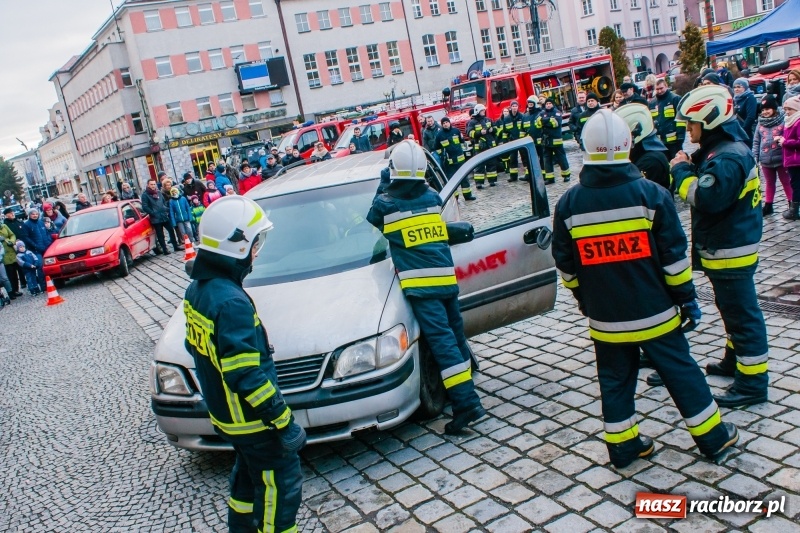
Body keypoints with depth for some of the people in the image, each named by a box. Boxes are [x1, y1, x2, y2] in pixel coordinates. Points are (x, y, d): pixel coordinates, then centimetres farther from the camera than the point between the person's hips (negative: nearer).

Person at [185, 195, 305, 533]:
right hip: (251, 420, -9)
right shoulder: (231, 301, -29)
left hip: (224, 414, 10)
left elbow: (195, 347, 13)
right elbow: (248, 376, -29)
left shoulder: (196, 290, 1)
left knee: (249, 474, 27)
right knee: (280, 485, 5)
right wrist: (285, 423, -23)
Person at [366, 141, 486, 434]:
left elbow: (370, 223, 16)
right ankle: (465, 393, 29)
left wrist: (383, 188, 24)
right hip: (447, 278, 5)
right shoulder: (432, 197, 8)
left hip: (420, 283, -5)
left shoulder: (385, 203, -3)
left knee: (441, 339, -8)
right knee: (455, 334, 16)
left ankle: (466, 401, -12)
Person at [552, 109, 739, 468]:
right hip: (655, 312, -1)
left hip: (605, 318, 2)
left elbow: (565, 266, 2)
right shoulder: (651, 194, -12)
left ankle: (623, 446, 25)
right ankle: (713, 438, 28)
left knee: (615, 379, 14)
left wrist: (584, 300, 17)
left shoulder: (569, 204, -6)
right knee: (680, 372, 13)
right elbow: (674, 256, -8)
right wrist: (686, 297, 4)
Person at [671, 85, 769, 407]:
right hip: (723, 248, 11)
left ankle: (753, 382, 7)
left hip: (730, 251, -11)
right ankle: (735, 360, 40)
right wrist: (689, 168, -1)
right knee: (732, 308, 23)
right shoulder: (719, 149, 10)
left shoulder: (729, 157, -23)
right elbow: (709, 190, 14)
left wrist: (682, 170, -19)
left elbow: (705, 198, -33)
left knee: (742, 313, -2)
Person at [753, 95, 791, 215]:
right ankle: (768, 205, 25)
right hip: (765, 159, 4)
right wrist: (755, 156, 4)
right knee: (769, 183, 16)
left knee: (786, 182, 7)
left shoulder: (783, 121, -9)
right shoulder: (760, 123, 6)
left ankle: (792, 204, 17)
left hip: (780, 158, -4)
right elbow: (756, 141, 9)